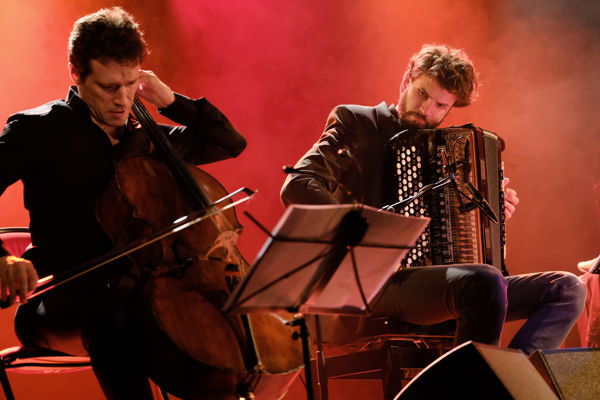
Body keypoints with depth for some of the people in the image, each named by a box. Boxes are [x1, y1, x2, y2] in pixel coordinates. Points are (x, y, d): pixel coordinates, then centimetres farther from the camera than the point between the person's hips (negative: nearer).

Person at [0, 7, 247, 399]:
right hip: (64, 295, -5)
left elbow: (231, 142, 26)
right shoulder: (37, 129, 2)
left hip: (134, 292, 5)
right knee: (114, 316, -41)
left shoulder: (142, 138, 19)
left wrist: (171, 101, 12)